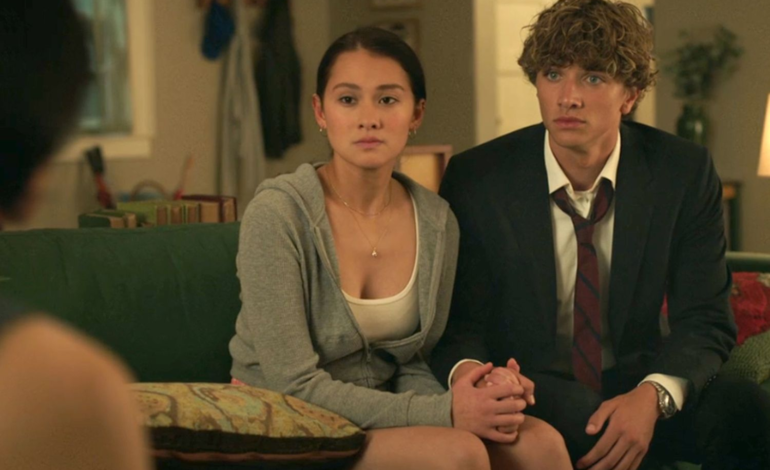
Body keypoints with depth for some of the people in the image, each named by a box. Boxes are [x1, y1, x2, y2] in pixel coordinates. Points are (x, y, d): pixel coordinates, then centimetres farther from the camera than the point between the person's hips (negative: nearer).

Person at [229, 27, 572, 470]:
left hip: (378, 419, 5)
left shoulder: (437, 221, 0)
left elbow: (410, 365, 7)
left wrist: (467, 402, -15)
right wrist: (444, 412, -23)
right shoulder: (278, 215, -16)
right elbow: (295, 385, -18)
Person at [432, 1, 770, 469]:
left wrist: (652, 395, -26)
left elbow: (706, 322, -4)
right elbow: (458, 324, -3)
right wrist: (467, 373, -30)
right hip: (530, 391, -1)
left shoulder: (684, 173, -4)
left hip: (633, 385, 2)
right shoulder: (476, 179, -6)